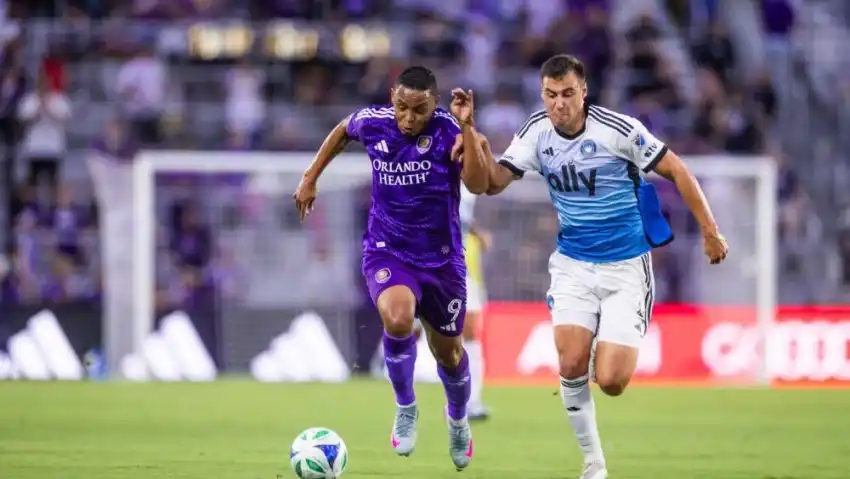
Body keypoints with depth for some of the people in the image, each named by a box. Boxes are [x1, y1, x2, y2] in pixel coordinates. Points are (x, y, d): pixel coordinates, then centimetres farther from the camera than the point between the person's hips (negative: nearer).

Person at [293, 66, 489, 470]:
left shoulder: (448, 130, -18)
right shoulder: (372, 122, -10)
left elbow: (478, 183, -32)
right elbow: (343, 131, 16)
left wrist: (466, 128, -40)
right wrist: (311, 177, 16)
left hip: (441, 258, 0)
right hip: (386, 253, 0)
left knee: (448, 352, 16)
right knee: (397, 318, -31)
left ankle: (458, 418, 50)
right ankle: (405, 409, -6)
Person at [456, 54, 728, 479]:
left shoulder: (618, 130, -17)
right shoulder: (537, 134, -4)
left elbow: (677, 171, -7)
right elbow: (488, 184, -8)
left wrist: (709, 231, -6)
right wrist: (471, 140, -25)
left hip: (626, 267, -3)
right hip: (573, 265, 3)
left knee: (610, 381, -12)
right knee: (572, 366, -15)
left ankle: (619, 345, 26)